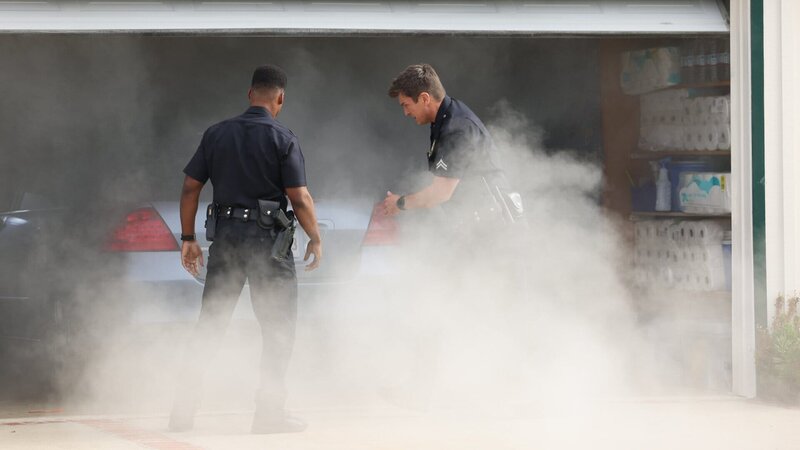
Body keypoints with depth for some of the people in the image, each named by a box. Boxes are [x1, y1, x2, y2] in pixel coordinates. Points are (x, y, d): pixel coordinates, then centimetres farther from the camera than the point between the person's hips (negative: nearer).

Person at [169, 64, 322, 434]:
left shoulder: (216, 134, 5)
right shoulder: (282, 140, -7)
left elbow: (190, 188, 6)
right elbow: (299, 198, -10)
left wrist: (188, 238, 13)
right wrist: (315, 238, 3)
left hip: (225, 237, 4)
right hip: (268, 239, -4)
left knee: (208, 327, 11)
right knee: (278, 328, 6)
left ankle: (183, 411, 11)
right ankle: (269, 412, 3)